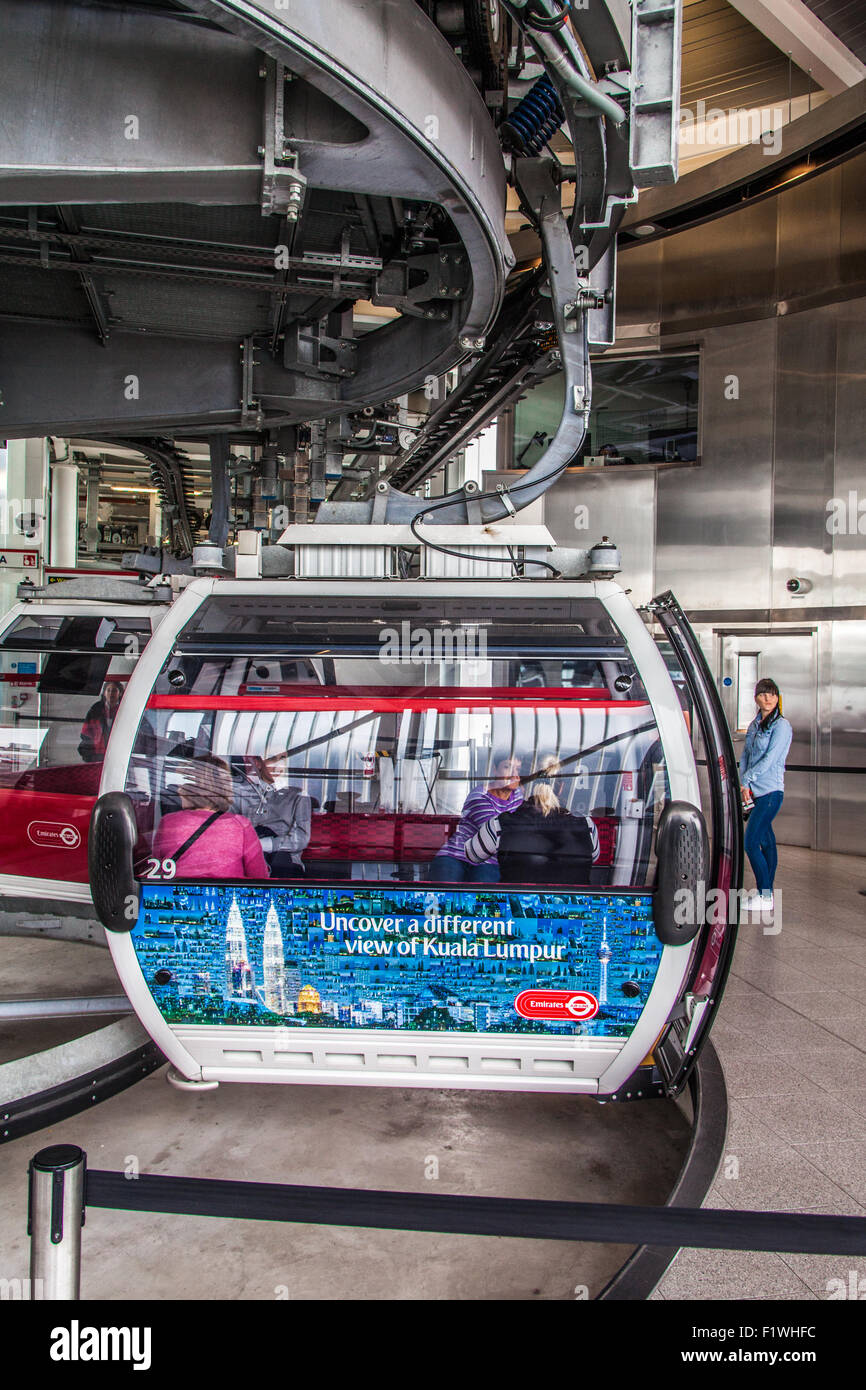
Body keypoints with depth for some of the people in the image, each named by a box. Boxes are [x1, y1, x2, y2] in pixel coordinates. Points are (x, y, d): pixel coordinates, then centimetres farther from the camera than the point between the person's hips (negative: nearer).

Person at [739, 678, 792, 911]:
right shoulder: (754, 724, 13)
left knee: (750, 843, -10)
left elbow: (769, 760, -15)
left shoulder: (781, 726, -10)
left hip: (770, 791, -7)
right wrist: (745, 784, 0)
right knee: (766, 841, 13)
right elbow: (745, 756, 13)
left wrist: (745, 780, -10)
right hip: (754, 791, 7)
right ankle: (767, 891, 20)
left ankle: (765, 896, -1)